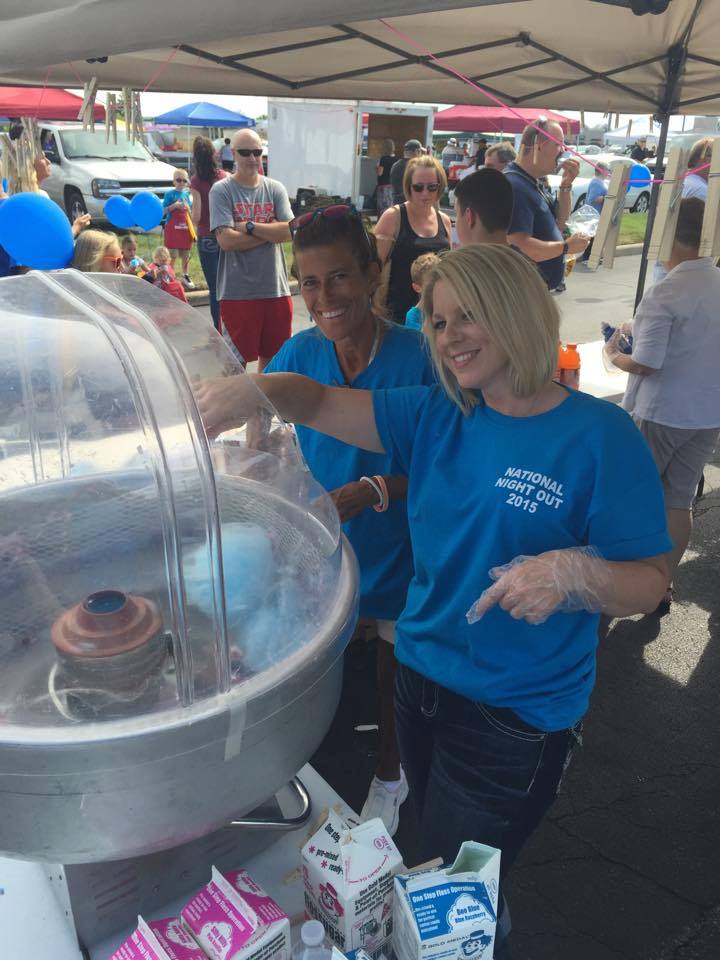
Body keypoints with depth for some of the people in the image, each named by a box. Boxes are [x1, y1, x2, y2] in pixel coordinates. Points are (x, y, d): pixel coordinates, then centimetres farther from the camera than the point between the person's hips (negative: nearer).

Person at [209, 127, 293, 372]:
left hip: (276, 288, 4)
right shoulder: (221, 190, -2)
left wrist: (248, 226, -11)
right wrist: (271, 231, -7)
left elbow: (289, 231, -5)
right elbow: (226, 240, -14)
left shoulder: (275, 189, 9)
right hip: (237, 290, -4)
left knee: (273, 356, 14)